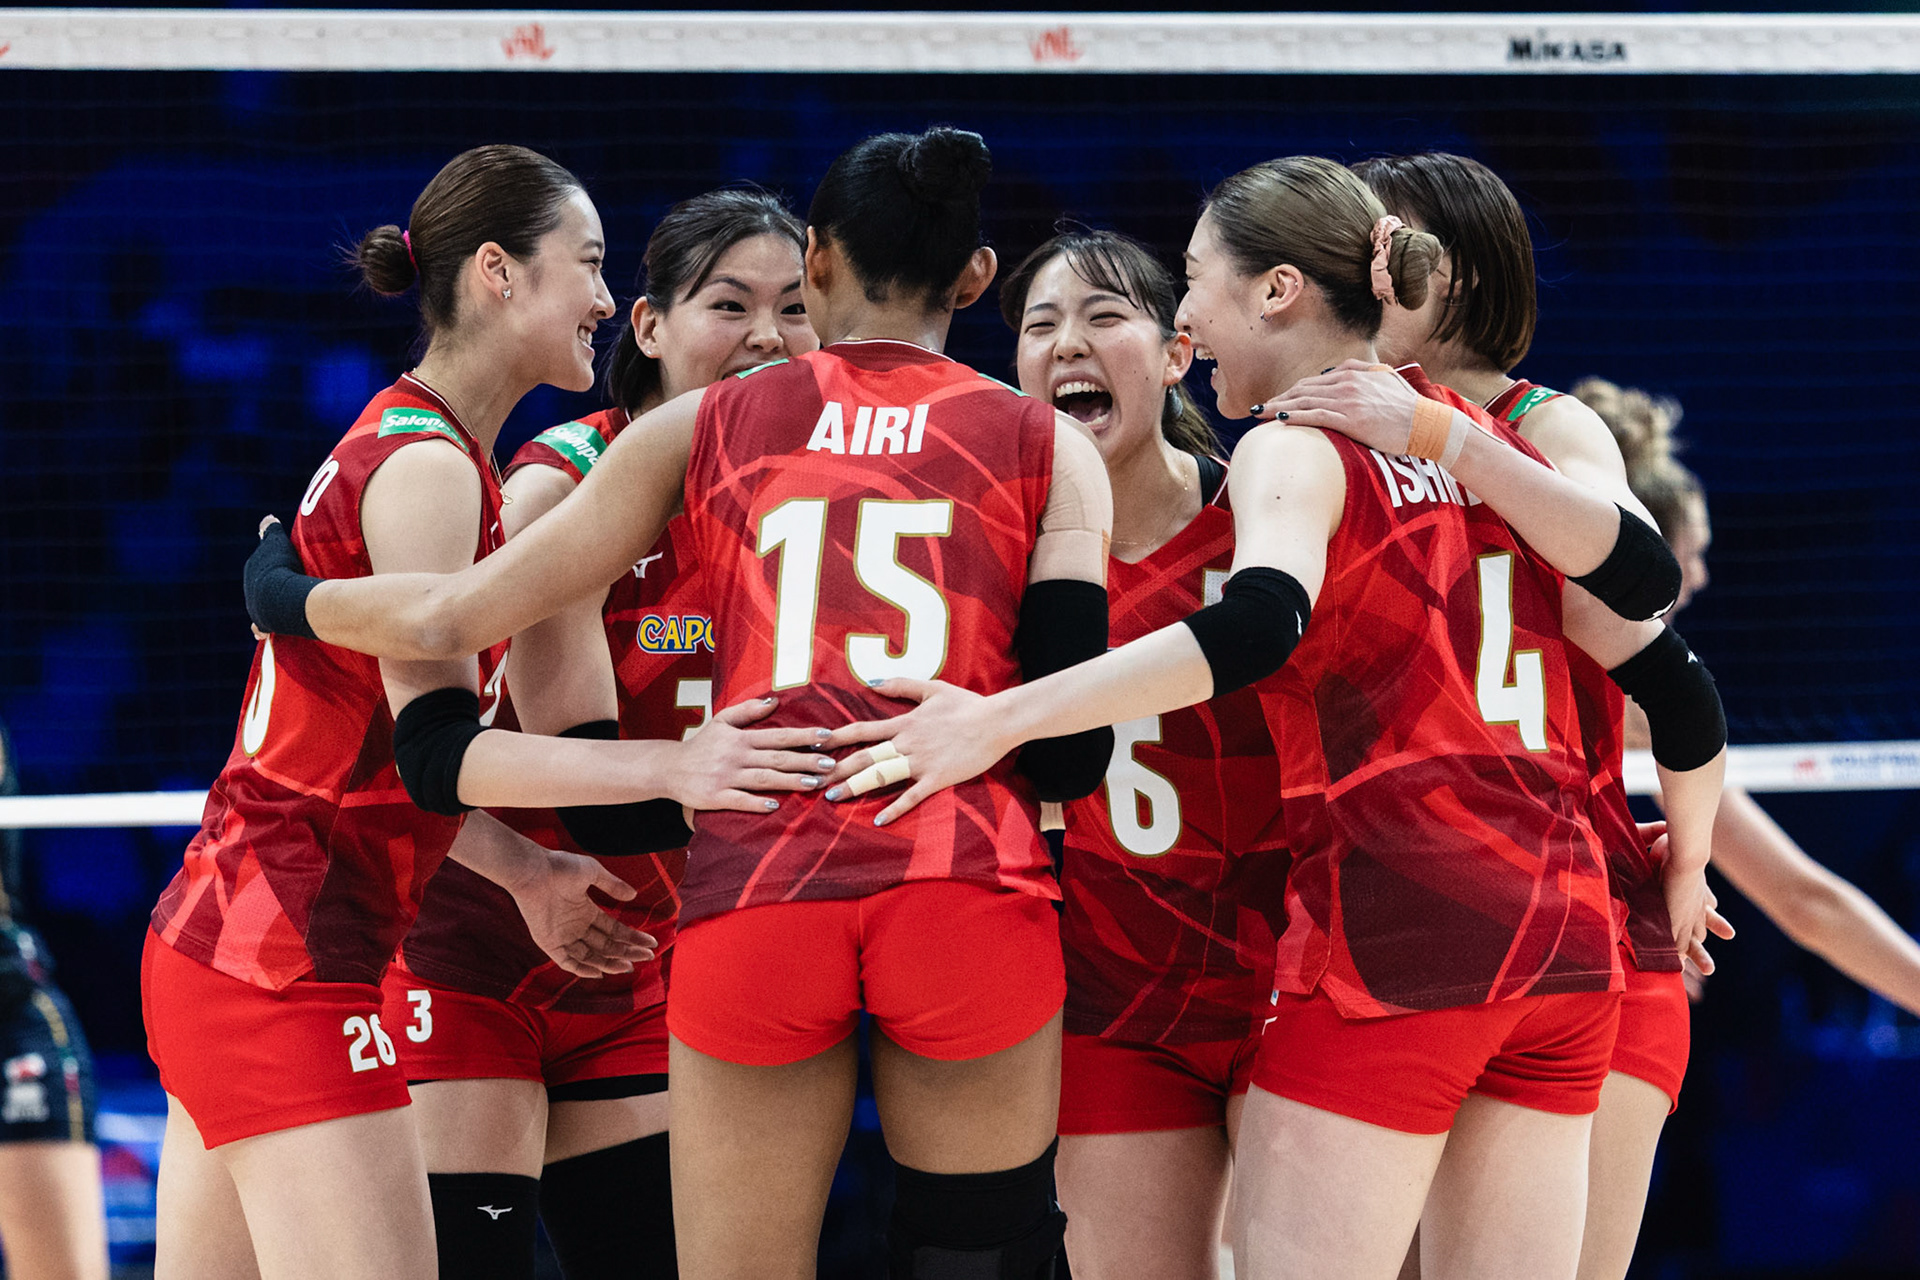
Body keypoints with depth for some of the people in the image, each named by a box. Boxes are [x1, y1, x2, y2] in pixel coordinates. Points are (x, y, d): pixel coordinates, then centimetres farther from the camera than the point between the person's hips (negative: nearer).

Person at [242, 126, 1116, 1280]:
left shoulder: (704, 430, 13)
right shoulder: (1049, 448, 11)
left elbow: (449, 619, 12)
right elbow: (1073, 751, 3)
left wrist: (283, 591, 31)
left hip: (756, 890, 1)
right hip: (968, 889, -1)